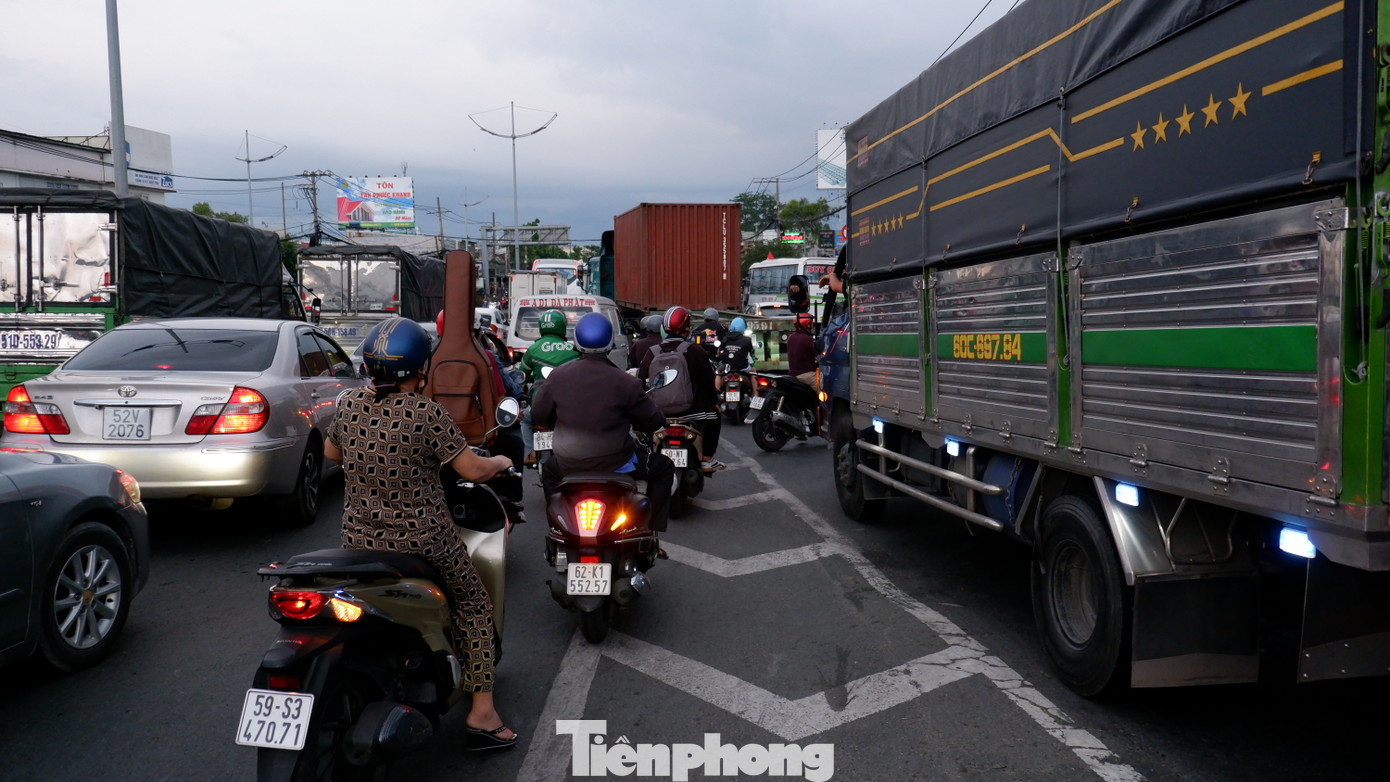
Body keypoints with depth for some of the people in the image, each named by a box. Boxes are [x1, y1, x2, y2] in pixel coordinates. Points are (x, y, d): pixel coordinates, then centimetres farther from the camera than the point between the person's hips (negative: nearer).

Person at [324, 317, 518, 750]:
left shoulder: (349, 403, -2)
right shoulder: (426, 413, -17)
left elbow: (330, 452, 16)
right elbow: (474, 470, -14)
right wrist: (502, 461, 7)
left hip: (359, 541, 5)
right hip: (423, 541, -5)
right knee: (473, 605, 15)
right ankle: (481, 713, 14)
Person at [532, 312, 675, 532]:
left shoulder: (557, 376, -7)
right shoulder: (625, 382, -16)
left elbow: (538, 416, 5)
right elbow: (654, 421, -7)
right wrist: (633, 422, 15)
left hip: (568, 464, 4)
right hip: (614, 463, -3)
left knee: (549, 469, 38)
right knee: (664, 468, 21)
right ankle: (650, 530, 15)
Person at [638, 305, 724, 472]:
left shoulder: (652, 352, -1)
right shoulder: (696, 352, -9)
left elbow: (640, 381, 1)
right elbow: (708, 381, -3)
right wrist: (715, 401, 13)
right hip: (690, 410, -3)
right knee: (713, 414, 26)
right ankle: (707, 459, 20)